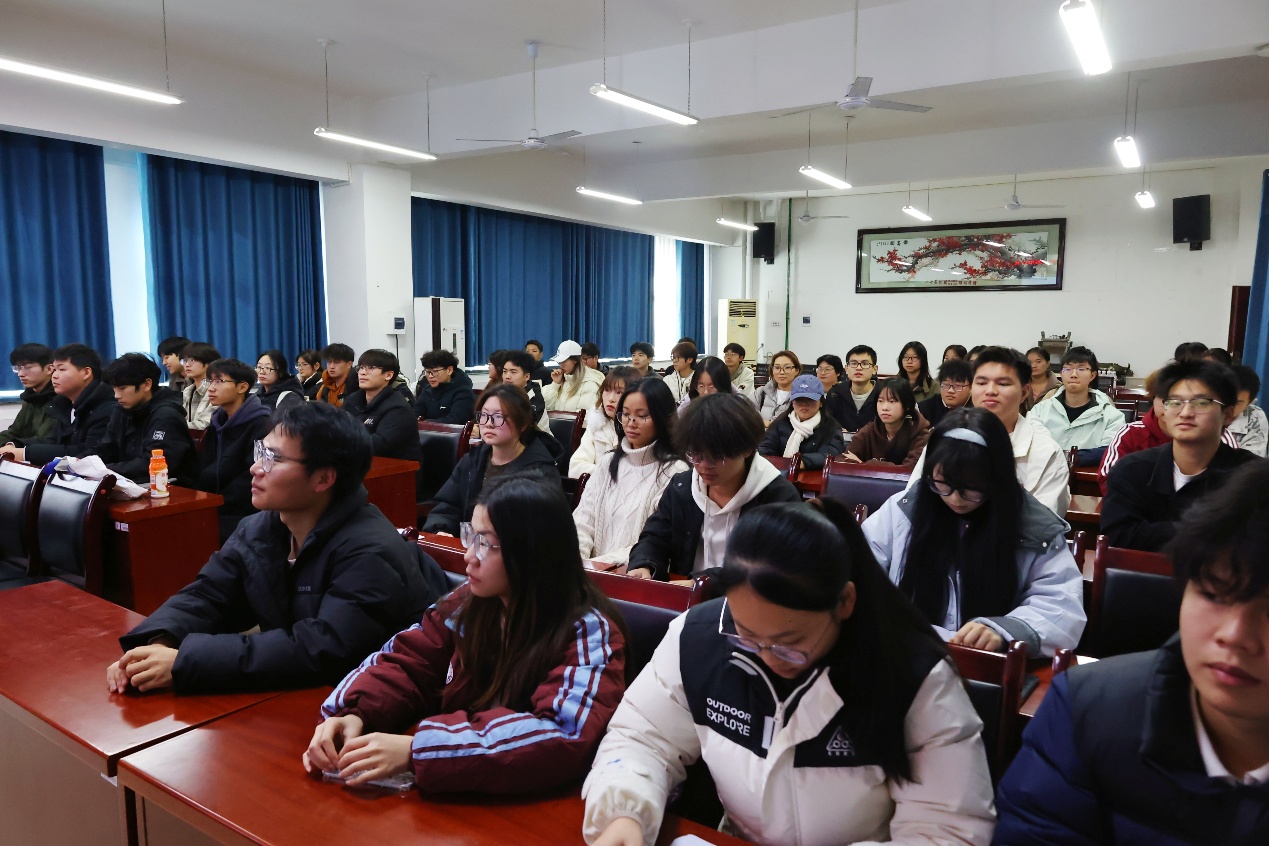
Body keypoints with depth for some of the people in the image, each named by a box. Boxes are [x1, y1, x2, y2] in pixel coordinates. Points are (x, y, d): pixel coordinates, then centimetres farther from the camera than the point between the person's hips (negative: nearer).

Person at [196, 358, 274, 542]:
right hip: (214, 510, 7)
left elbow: (253, 480, -19)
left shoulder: (260, 425, -12)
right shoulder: (217, 422, 13)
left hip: (245, 515, -7)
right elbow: (204, 472, 12)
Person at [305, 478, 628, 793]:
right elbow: (406, 662, 2)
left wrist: (417, 750, -34)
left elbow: (563, 737, -30)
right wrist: (353, 714, -19)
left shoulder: (588, 631, -19)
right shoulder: (470, 601, -1)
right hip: (454, 791, 5)